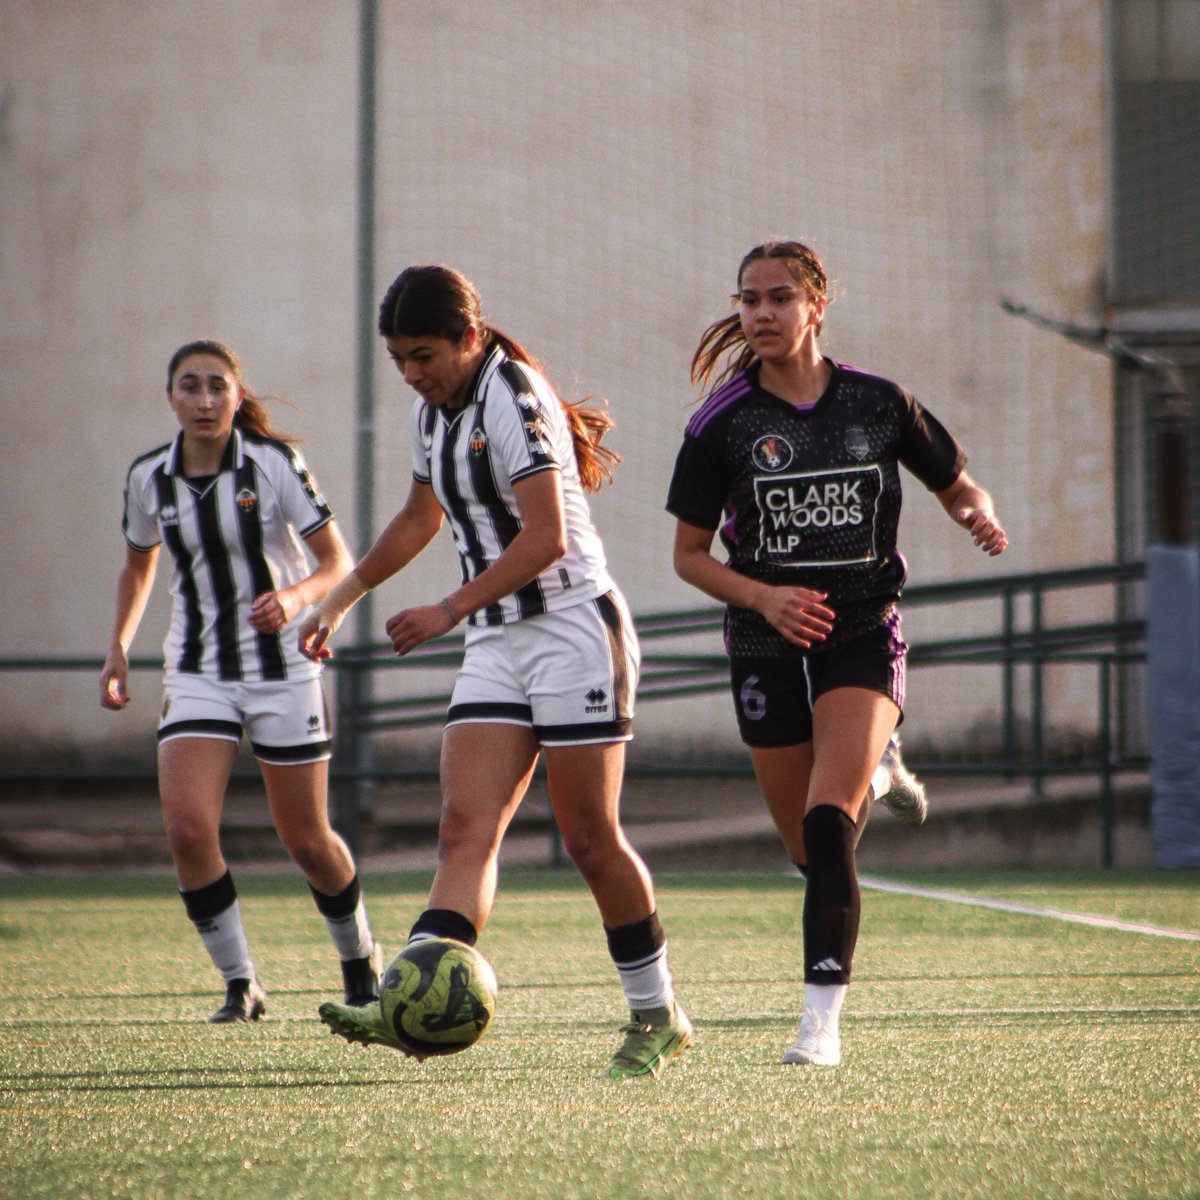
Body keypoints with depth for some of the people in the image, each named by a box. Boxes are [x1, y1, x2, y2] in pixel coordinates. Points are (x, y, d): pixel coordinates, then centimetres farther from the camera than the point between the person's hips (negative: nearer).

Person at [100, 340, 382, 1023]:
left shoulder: (276, 464, -10)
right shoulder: (149, 479, 0)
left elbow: (338, 564, -8)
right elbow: (140, 565, 19)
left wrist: (296, 597, -28)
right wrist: (119, 647, 9)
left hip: (284, 666, -2)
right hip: (198, 674, 2)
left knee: (307, 840, 4)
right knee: (188, 826, -18)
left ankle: (360, 956, 33)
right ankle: (240, 986, -5)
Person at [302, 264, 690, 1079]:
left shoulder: (514, 399, -15)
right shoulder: (434, 411, 12)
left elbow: (545, 538, -22)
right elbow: (420, 519, 30)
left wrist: (449, 611, -22)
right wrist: (344, 596, 34)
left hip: (574, 629, -8)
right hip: (496, 644, 8)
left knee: (591, 839, -3)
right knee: (468, 826, -9)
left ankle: (657, 1015, 12)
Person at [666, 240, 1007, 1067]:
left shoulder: (880, 404, -1)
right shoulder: (723, 424, -3)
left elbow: (956, 483, 13)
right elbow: (690, 554, 2)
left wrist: (981, 517, -11)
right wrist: (764, 597, -16)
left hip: (864, 636, -2)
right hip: (769, 653, 2)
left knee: (828, 826, -22)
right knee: (811, 850, 12)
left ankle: (822, 1021, -20)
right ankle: (873, 774, 49)